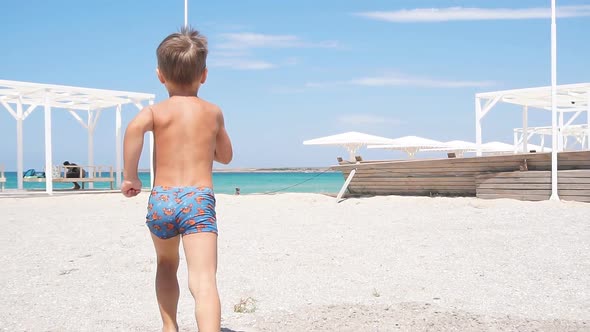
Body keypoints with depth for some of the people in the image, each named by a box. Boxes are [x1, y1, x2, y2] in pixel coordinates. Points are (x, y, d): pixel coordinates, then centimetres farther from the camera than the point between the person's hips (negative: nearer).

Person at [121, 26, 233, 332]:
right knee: (204, 281, -16)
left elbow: (136, 125, -18)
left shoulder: (157, 111, 7)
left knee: (167, 266, 29)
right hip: (200, 201, -1)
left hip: (161, 201, 1)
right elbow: (226, 156, 28)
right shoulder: (214, 112, 14)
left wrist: (130, 176, -9)